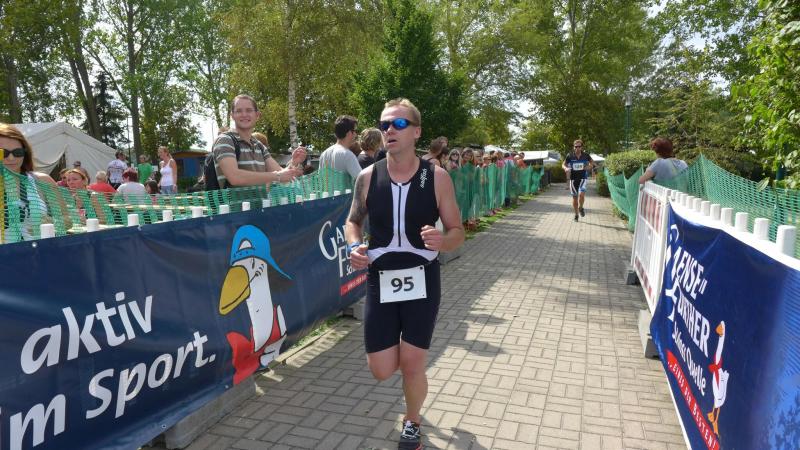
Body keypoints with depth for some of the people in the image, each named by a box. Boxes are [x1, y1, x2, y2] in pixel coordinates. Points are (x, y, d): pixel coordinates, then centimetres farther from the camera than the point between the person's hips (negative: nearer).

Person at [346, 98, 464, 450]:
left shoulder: (437, 177, -8)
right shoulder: (367, 177, -3)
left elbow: (458, 232, -2)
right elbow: (353, 221, 12)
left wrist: (442, 241, -26)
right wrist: (355, 247, -10)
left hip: (422, 280, -2)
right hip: (380, 282, 2)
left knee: (411, 365, 1)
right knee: (381, 370, 4)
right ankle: (405, 352, 43)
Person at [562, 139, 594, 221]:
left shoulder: (586, 156, -2)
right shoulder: (570, 156, -5)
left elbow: (592, 163, 15)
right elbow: (563, 165, 5)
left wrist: (589, 166, -7)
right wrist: (566, 168, -17)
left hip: (582, 178, -1)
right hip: (573, 179, 1)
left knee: (581, 194, -22)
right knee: (574, 197, 6)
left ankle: (581, 208, 9)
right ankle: (576, 215, 22)